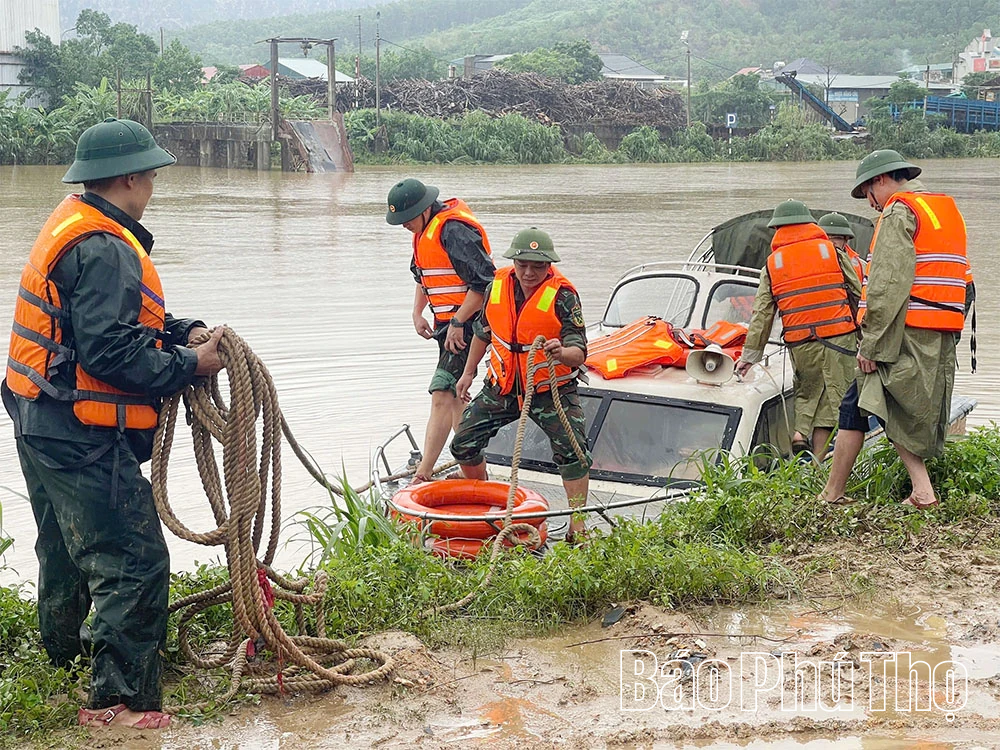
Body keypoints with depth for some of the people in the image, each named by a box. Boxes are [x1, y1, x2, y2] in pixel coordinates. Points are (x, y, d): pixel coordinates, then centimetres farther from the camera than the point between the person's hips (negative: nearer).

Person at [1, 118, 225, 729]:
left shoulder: (74, 228, 12)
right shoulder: (105, 250, -22)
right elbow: (110, 351, -28)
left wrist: (185, 331, 3)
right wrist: (190, 366, -17)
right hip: (84, 440, -11)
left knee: (67, 545, 27)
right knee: (134, 561, -8)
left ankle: (64, 655, 46)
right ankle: (118, 699, -4)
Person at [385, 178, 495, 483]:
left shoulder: (453, 229, -19)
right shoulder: (425, 229, 13)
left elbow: (483, 282, -23)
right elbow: (422, 276, 28)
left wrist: (458, 323, -20)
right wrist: (417, 313, 16)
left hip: (467, 323, -11)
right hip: (448, 324, 11)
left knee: (442, 396, -14)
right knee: (453, 397, 15)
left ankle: (423, 474, -16)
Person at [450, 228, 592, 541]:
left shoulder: (562, 294, -19)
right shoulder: (498, 285, -4)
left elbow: (578, 352, -23)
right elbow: (483, 331, 14)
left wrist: (562, 353, -46)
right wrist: (469, 372, 19)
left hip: (552, 389, -4)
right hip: (503, 386, 5)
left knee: (572, 453, -19)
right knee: (463, 444, 4)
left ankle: (578, 527, -10)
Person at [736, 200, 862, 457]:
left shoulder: (772, 264, 10)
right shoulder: (831, 251, 8)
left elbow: (761, 313, 9)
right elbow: (858, 292, 9)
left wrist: (749, 355, 13)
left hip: (799, 342, 2)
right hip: (838, 336, -2)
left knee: (806, 390, 21)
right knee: (832, 397, 1)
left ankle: (799, 432, -3)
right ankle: (816, 462, -3)